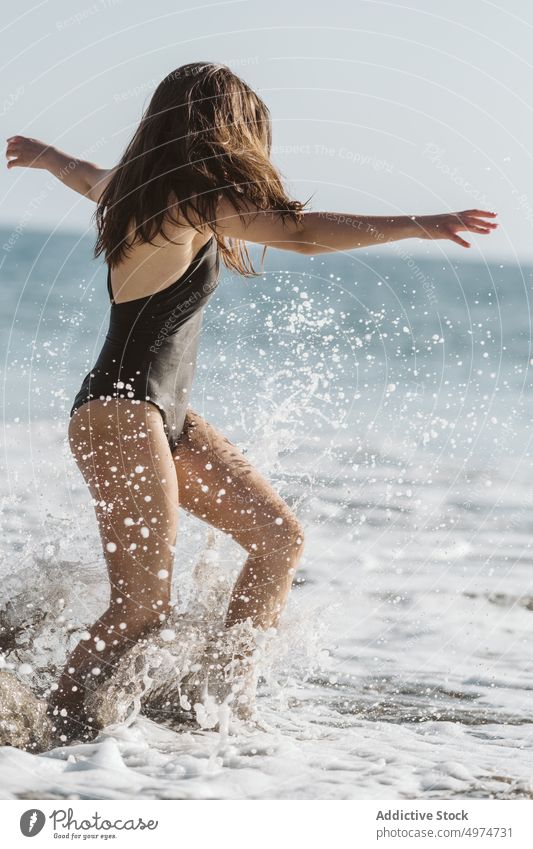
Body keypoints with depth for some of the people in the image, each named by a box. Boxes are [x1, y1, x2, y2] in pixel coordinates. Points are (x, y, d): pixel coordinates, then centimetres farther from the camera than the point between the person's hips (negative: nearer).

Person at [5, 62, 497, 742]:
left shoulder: (140, 189, 14)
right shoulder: (195, 201, -14)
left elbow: (89, 177, 36)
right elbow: (302, 233, -23)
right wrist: (420, 225, -21)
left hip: (165, 415, 11)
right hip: (120, 412, -11)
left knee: (278, 537, 7)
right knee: (142, 611, -11)